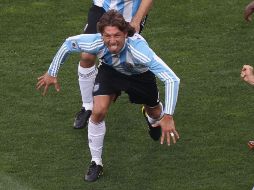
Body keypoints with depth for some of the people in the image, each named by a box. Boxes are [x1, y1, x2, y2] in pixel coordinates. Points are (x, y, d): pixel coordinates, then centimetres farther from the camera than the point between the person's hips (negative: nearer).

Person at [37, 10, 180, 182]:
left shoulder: (138, 49, -47)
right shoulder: (96, 42, -39)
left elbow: (172, 80, -48)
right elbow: (68, 44, -15)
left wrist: (168, 117, -54)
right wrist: (52, 73, -8)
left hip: (140, 74, -1)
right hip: (110, 70, 1)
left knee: (155, 114, 18)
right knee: (98, 111, -19)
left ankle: (152, 117, 60)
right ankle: (96, 163, 2)